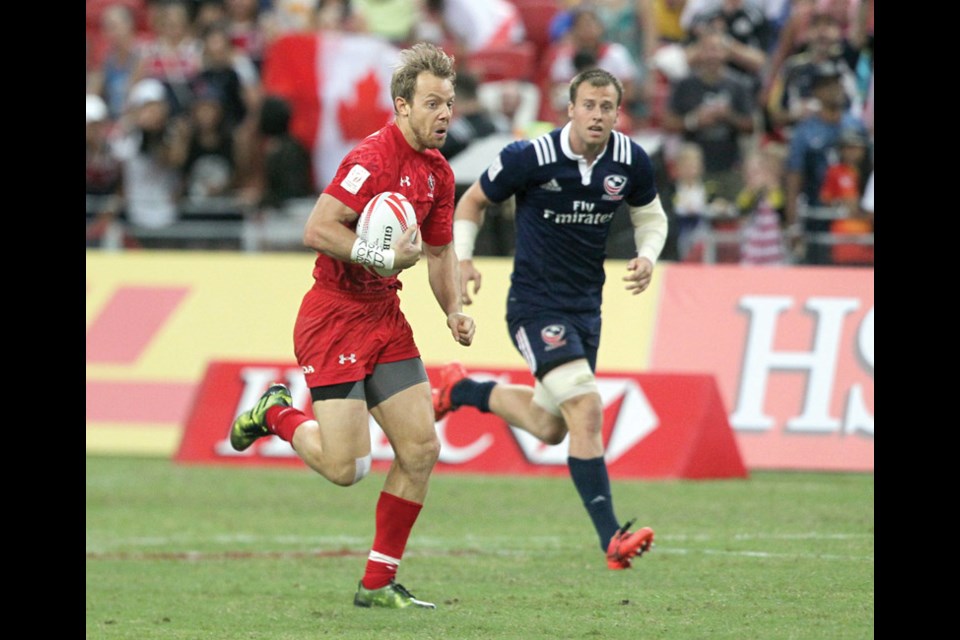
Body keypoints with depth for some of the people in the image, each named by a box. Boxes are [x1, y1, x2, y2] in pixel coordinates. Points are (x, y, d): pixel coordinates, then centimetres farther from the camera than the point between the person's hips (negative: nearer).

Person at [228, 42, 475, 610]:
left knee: (421, 449, 0)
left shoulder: (438, 173, 8)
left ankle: (379, 583, 10)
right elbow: (317, 230, -24)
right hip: (335, 316, -8)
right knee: (345, 467, -12)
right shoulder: (372, 159, -19)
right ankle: (277, 415, 20)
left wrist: (454, 310, 6)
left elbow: (440, 249, 21)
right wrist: (384, 256, -25)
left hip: (385, 318, 8)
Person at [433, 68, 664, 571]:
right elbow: (472, 201, -1)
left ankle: (461, 390, 44)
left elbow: (651, 215, 13)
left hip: (585, 306, 6)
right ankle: (612, 538, -23)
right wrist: (462, 259, -15)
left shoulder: (631, 161, -5)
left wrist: (647, 257, -7)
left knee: (550, 427, 18)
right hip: (536, 305, -6)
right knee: (586, 407, -23)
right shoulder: (530, 158, -17)